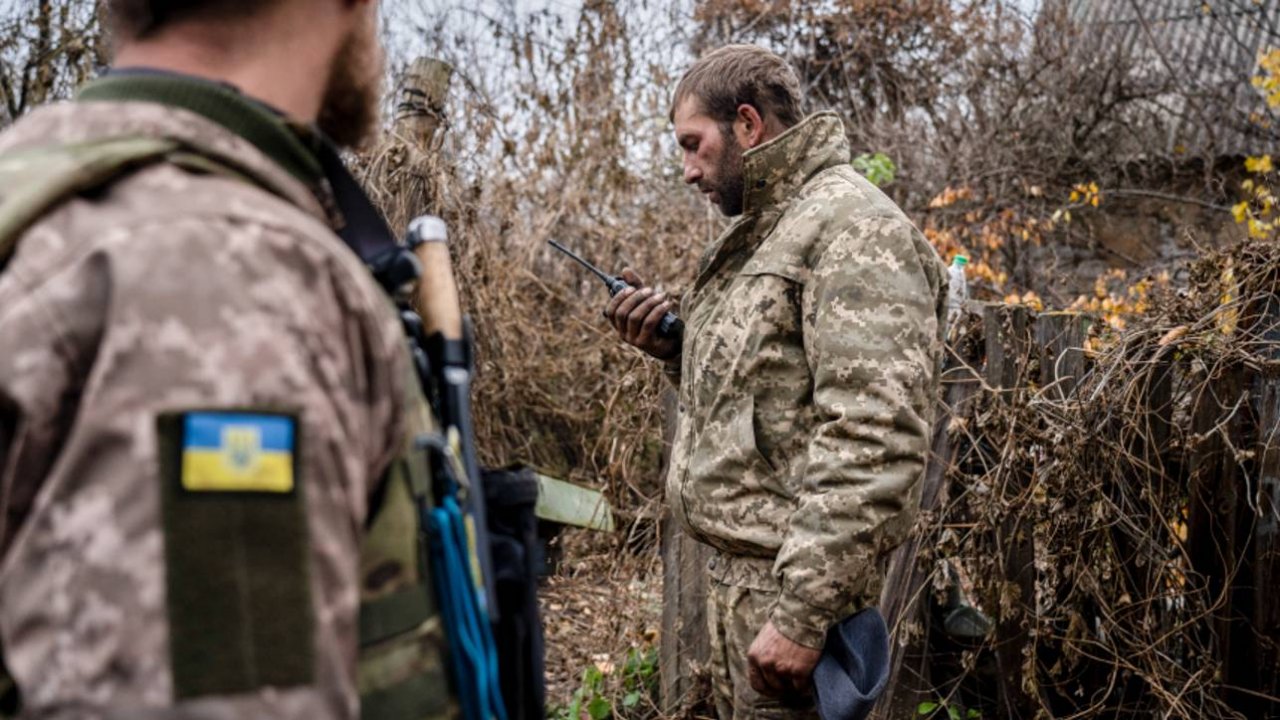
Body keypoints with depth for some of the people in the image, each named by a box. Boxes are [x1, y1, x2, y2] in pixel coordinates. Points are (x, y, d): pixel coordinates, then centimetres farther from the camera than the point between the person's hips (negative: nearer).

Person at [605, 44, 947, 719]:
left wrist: (801, 614, -25)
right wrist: (674, 345, 5)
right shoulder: (760, 233, 16)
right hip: (736, 564, 9)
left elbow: (872, 442, -23)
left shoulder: (852, 228, -14)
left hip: (790, 577, -9)